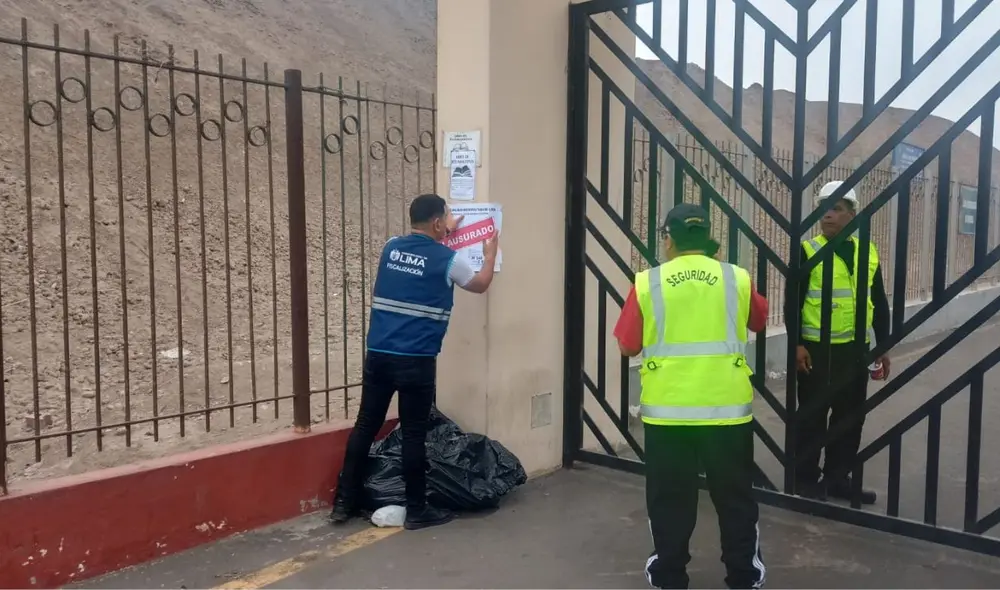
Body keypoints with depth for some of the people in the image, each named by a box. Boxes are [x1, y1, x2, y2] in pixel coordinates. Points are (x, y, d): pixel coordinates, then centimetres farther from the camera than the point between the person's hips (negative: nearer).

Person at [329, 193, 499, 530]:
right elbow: (480, 285, 17)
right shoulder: (447, 260, -4)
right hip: (416, 361, -5)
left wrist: (444, 237, 44)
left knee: (365, 426, 12)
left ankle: (344, 503, 20)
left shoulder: (391, 248, 9)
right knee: (413, 434, 3)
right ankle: (417, 511, 15)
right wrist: (490, 254, 34)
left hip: (378, 354, 5)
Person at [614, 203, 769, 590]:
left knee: (670, 497, 13)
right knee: (734, 496, 15)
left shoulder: (647, 283, -5)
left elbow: (627, 347, -1)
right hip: (727, 406, 1)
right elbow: (759, 321, 19)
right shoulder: (737, 279, 0)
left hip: (667, 408, -1)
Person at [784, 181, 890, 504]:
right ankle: (806, 479, 14)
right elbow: (792, 300, -8)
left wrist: (883, 345, 12)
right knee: (812, 416, 3)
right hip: (817, 349, -5)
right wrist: (796, 343, -14)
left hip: (856, 348, 5)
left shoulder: (868, 251, 9)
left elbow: (879, 303, 14)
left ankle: (837, 477, 25)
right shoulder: (807, 250, -5)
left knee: (850, 416, 12)